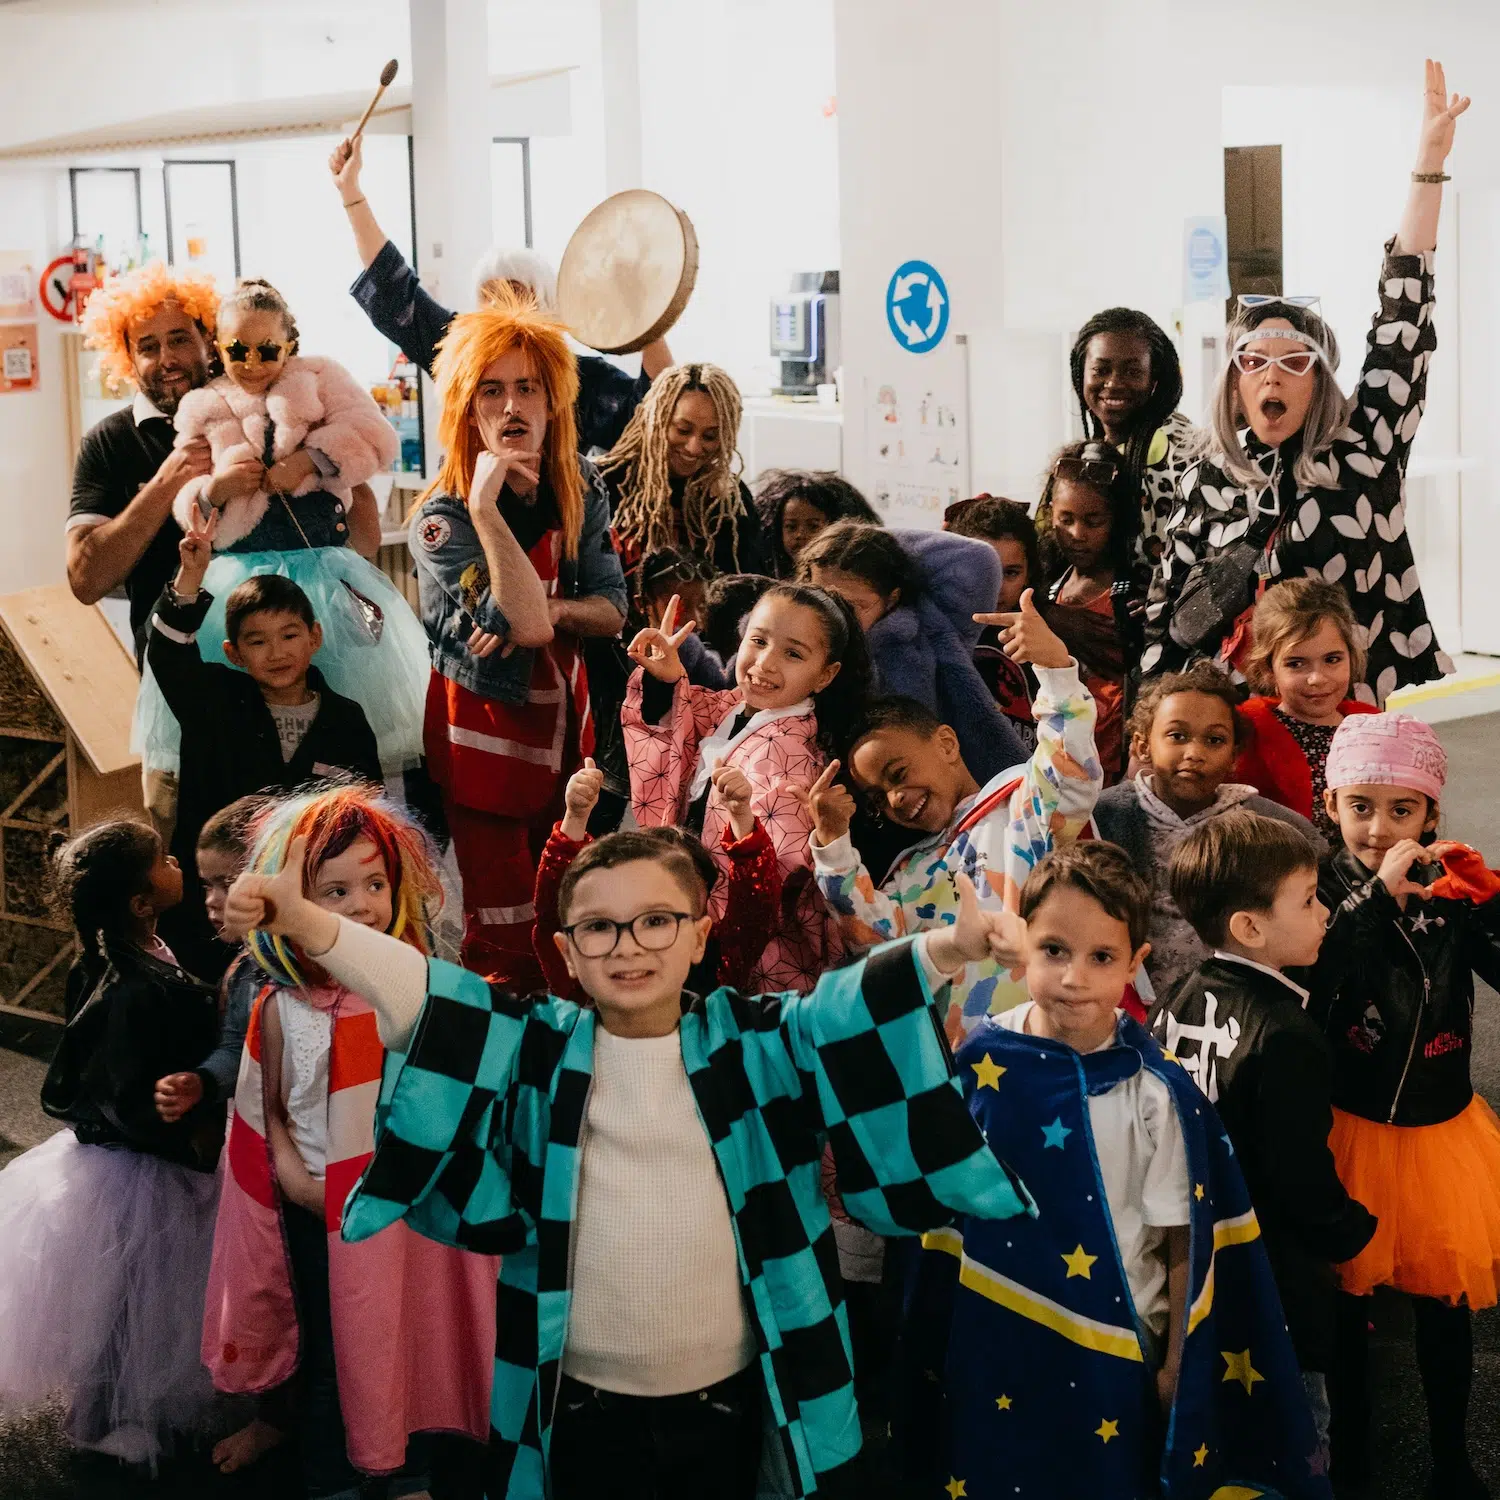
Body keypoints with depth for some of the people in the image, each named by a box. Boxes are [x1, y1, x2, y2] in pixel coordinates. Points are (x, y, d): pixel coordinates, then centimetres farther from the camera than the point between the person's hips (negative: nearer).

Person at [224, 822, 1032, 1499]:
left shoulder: (758, 1043, -2)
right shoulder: (535, 1047, -4)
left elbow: (855, 1004, -14)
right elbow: (413, 985, -14)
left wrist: (951, 947, -32)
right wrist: (309, 926, -29)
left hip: (728, 1399, 0)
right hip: (581, 1405, 0)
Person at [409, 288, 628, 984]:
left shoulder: (580, 488, -1)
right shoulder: (442, 518, -20)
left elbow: (610, 611, -1)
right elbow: (526, 623, -31)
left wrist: (545, 611, -21)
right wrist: (484, 504, -32)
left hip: (564, 721, 6)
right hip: (487, 733, -6)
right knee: (506, 941, -1)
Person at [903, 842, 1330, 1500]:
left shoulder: (1153, 1093, -19)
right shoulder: (982, 1057, -9)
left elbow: (1183, 1243, -11)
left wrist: (1178, 1366, -6)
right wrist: (939, 1336, 10)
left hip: (1110, 1347, -3)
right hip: (991, 1333, 3)